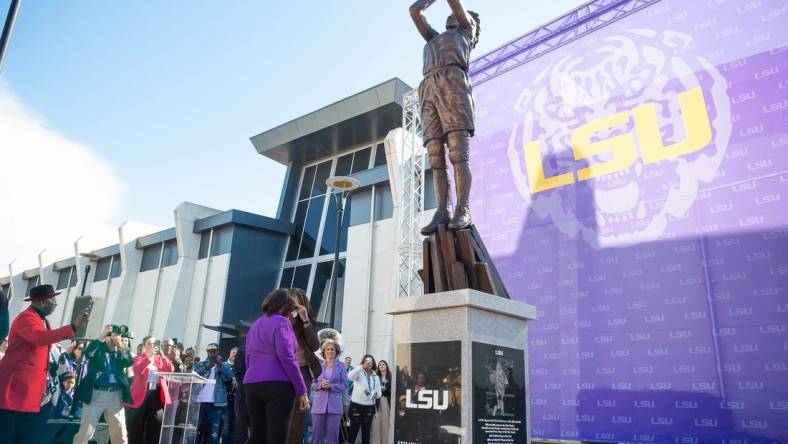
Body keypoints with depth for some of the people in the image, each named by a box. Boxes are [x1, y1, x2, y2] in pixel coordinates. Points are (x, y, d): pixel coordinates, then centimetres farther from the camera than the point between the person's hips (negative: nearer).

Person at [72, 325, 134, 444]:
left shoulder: (121, 351, 11)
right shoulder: (98, 347, 3)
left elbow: (129, 362, -7)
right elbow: (87, 353, -19)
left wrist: (120, 344, -9)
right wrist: (102, 337, -16)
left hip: (115, 395, 3)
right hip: (96, 394, -3)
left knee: (120, 434, 6)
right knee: (85, 433, 0)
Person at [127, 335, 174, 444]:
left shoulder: (160, 359, 15)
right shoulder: (139, 358, 5)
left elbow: (170, 370, -1)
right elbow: (137, 370, -15)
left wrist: (163, 356, -11)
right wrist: (149, 357, -20)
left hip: (157, 394, 3)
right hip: (141, 394, -3)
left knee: (155, 427, 5)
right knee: (137, 427, 2)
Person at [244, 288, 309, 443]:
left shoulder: (255, 325, 19)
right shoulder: (280, 322, -5)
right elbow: (287, 357, -14)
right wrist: (301, 390, -12)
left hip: (252, 385, 7)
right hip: (278, 385, -7)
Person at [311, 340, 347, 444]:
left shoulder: (341, 366, 4)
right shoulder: (318, 366, 8)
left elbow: (344, 385, 0)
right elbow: (312, 385, 8)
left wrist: (331, 386, -14)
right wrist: (320, 385, -12)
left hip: (334, 405, -1)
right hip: (319, 404, 1)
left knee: (332, 435, 1)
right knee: (316, 435, 1)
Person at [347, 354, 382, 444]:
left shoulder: (376, 377, 12)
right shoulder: (359, 373, -3)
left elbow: (379, 394, 10)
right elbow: (350, 376, -26)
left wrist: (376, 393, -14)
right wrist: (362, 366, -34)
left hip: (369, 407, 5)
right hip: (356, 405, -5)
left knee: (366, 432, 10)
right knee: (353, 431, -1)